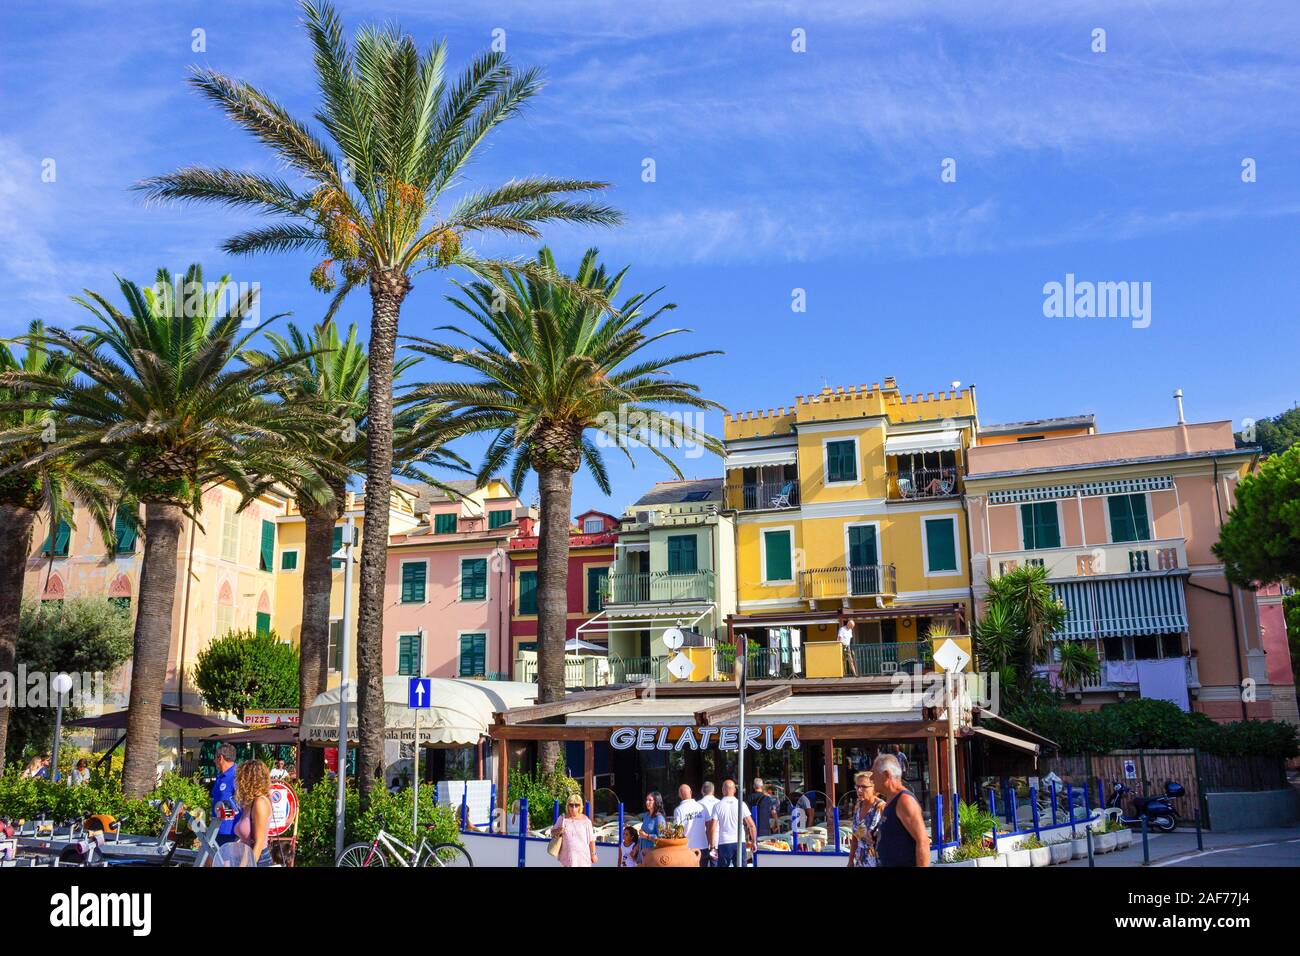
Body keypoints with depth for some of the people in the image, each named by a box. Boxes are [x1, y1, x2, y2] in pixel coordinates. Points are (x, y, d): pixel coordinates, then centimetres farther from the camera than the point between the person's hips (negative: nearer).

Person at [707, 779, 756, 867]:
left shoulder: (718, 806, -2)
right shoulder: (741, 804, 1)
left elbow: (712, 828, -6)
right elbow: (751, 825, 0)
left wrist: (712, 847, -1)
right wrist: (754, 842, 10)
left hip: (724, 844, -1)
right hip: (739, 842, 1)